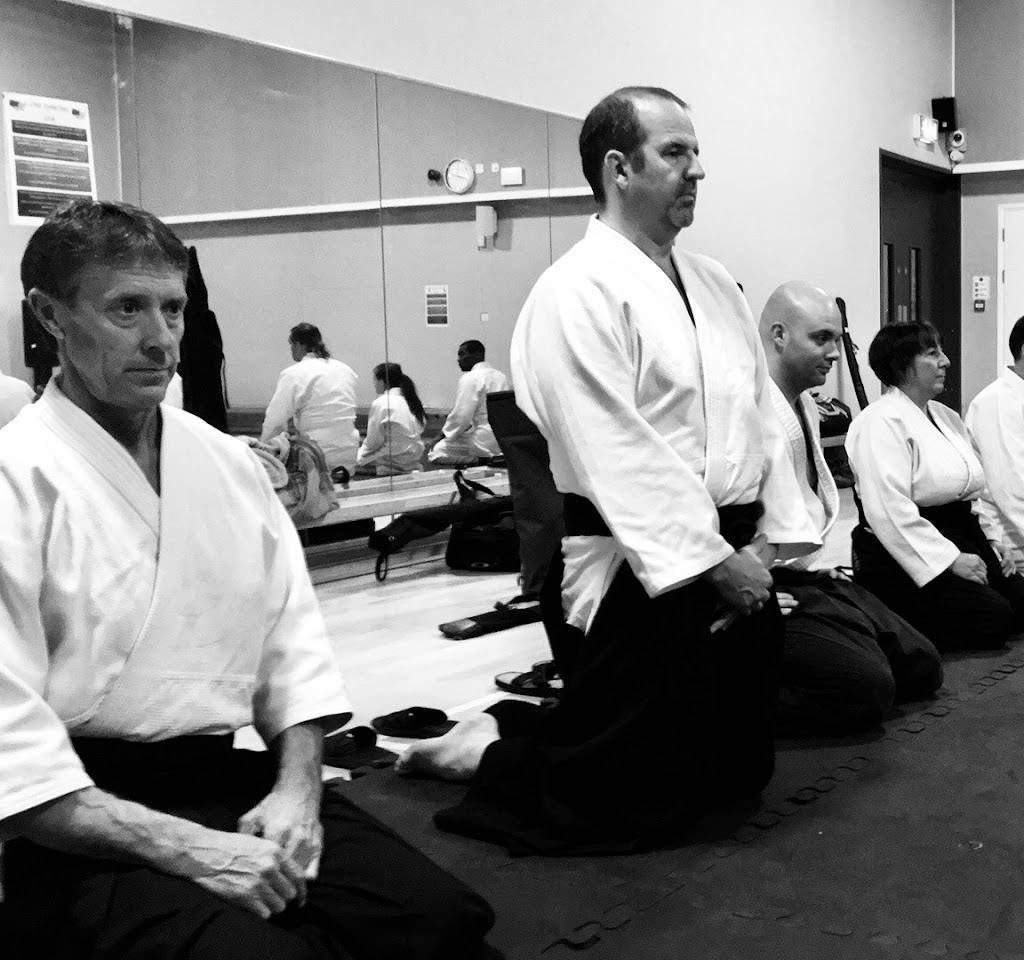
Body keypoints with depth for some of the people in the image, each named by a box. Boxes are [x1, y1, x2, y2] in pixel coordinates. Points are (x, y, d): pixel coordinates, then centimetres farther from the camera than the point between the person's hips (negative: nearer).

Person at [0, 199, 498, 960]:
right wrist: (186, 846, -20)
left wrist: (297, 789, -6)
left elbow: (292, 645, 11)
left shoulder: (231, 463, 10)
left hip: (231, 783, 5)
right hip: (79, 821, -5)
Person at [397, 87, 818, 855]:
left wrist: (772, 535, 2)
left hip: (732, 561, 9)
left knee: (740, 767, 20)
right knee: (637, 794, -2)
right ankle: (486, 753, 22)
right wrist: (711, 560, -19)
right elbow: (616, 453, -21)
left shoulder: (716, 284, 13)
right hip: (635, 573, -9)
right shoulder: (578, 292, -15)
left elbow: (761, 411, 13)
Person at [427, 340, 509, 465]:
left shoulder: (470, 378, -10)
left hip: (486, 442, -9)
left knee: (436, 451, -6)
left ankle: (476, 459, -11)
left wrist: (443, 435, 0)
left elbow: (461, 415, -15)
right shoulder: (501, 376, 16)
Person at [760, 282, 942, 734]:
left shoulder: (805, 404, 16)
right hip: (773, 590, -10)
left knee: (922, 667, 7)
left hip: (812, 574, 10)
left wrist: (819, 564, 17)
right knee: (869, 688, -21)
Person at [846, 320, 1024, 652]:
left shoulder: (946, 417, 18)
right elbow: (890, 511, -23)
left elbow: (971, 489, 25)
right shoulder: (880, 422, -14)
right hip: (907, 558, -10)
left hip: (964, 544, 10)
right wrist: (950, 560, -21)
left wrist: (994, 538, 9)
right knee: (993, 619, -19)